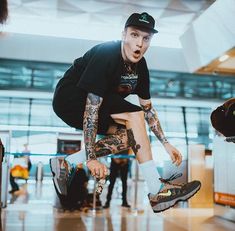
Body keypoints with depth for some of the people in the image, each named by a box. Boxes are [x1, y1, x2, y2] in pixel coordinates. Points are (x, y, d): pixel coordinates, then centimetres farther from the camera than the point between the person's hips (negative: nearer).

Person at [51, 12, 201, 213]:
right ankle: (156, 191, -22)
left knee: (128, 135, -13)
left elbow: (148, 108, 7)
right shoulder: (106, 55, -25)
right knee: (134, 115, -22)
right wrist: (91, 158, -29)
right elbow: (92, 108, -28)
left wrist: (166, 143, 3)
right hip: (69, 100, -8)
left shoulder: (140, 66, -1)